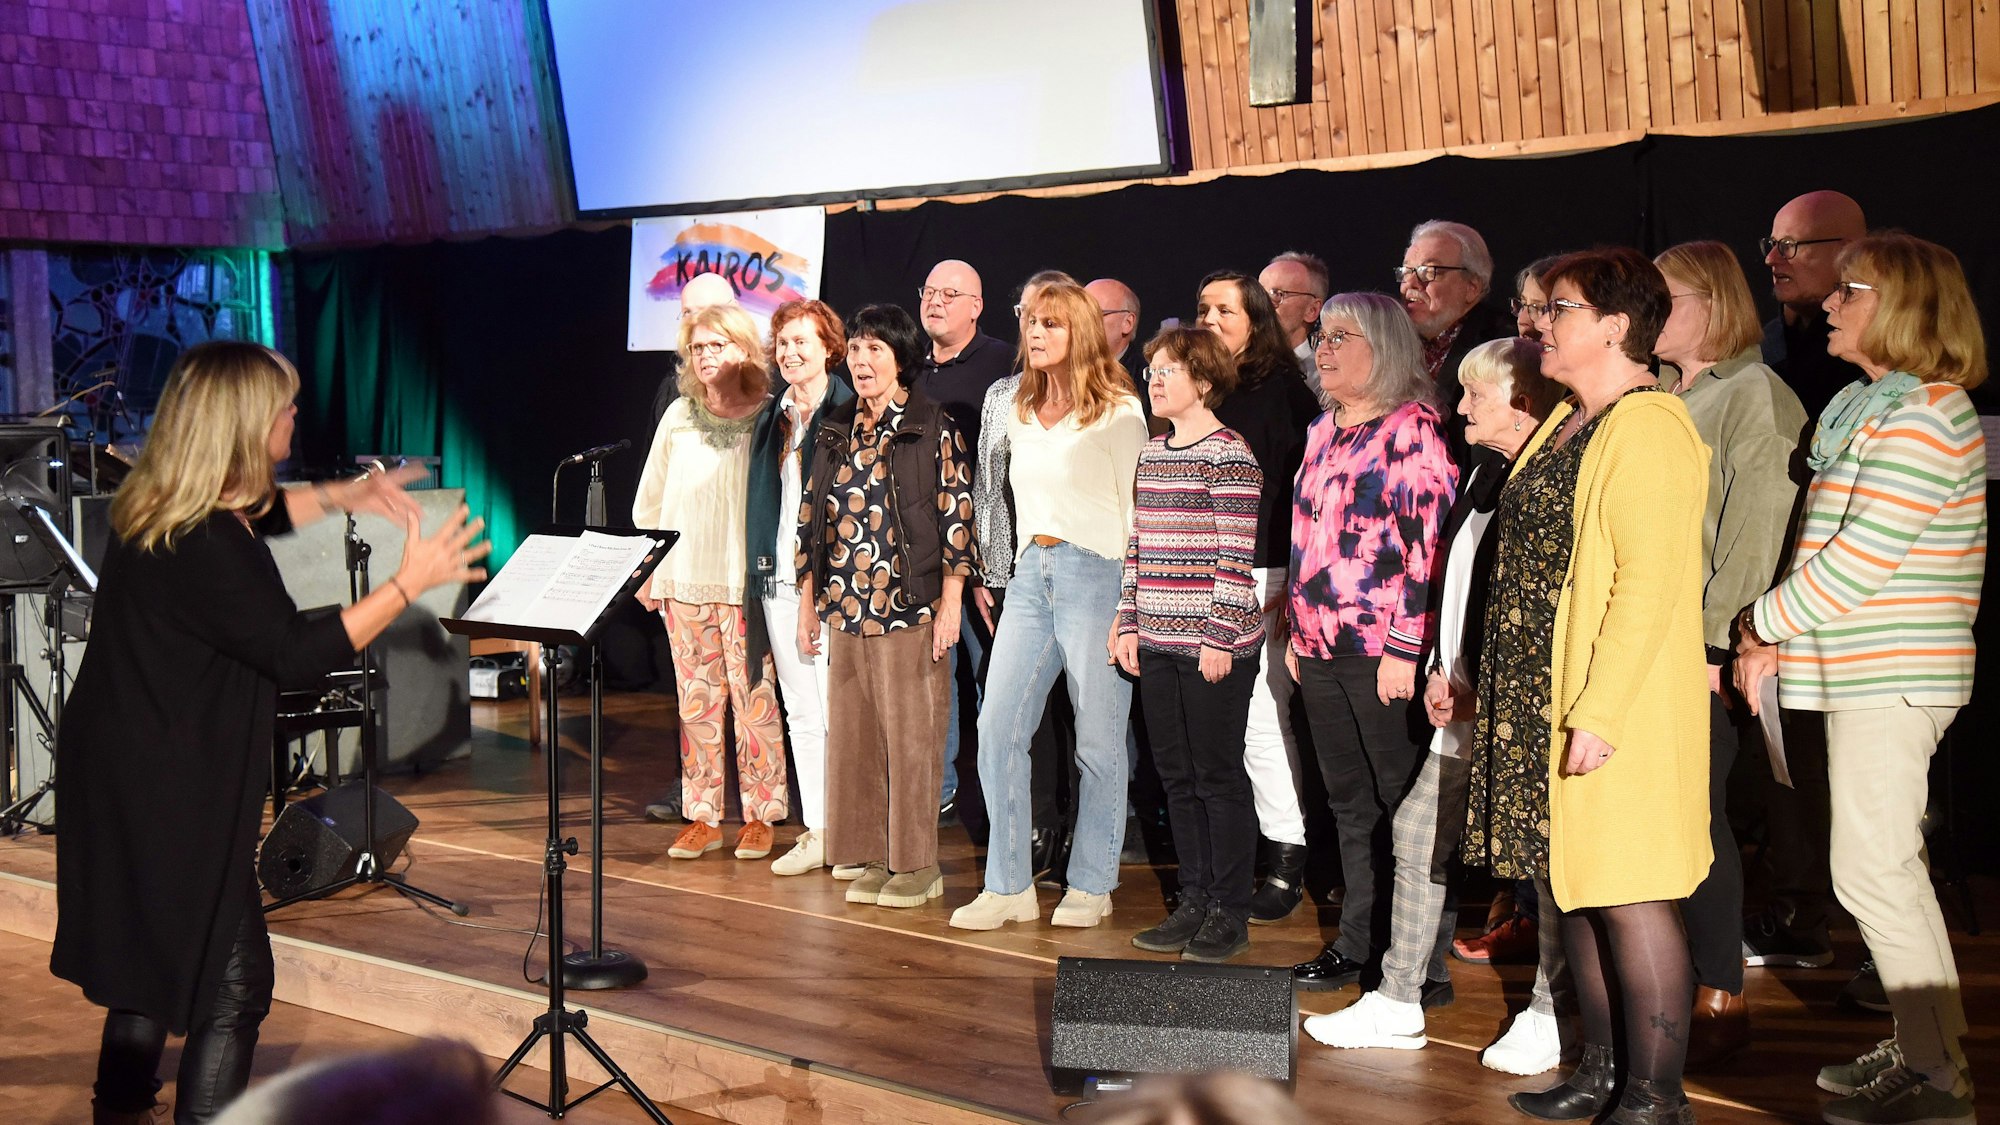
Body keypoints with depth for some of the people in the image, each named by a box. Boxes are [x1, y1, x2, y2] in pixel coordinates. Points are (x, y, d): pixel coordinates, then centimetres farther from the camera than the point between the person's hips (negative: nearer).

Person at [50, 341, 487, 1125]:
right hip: (166, 796, -10)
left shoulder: (171, 510, 4)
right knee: (233, 983, -3)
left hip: (137, 779, 10)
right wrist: (410, 581, -20)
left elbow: (260, 514, 26)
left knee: (156, 967, 23)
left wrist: (342, 497, 13)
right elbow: (298, 654, -24)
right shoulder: (200, 547, -27)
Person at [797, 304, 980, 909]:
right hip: (846, 609, 5)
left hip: (911, 608, -5)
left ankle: (919, 864, 8)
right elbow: (812, 519, 15)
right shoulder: (835, 431, 13)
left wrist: (950, 606, -11)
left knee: (911, 735, -1)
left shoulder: (934, 428, -3)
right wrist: (807, 605, 12)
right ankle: (877, 859, 17)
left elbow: (957, 517, -6)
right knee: (853, 735, 7)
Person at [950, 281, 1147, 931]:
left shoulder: (1118, 412, -4)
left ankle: (1091, 885, 15)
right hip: (1031, 574, 6)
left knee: (1099, 741, 2)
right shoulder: (1022, 414, 15)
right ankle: (1010, 887, 5)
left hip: (1096, 574, -6)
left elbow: (1137, 510, -6)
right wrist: (1024, 574, 16)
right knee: (997, 727, -2)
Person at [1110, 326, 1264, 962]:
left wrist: (1220, 638, -16)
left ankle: (1231, 914, 9)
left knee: (1218, 778, 0)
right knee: (1177, 778, 11)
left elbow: (1236, 556, -13)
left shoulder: (1227, 455, -9)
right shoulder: (1152, 453, 15)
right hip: (1158, 643, 8)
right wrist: (1128, 622, 14)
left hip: (1213, 647, -8)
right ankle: (1194, 903, 21)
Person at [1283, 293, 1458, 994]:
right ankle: (1358, 942, 23)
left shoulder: (1413, 429, -9)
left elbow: (1430, 545, -14)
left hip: (1384, 653, -8)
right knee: (1349, 805, 14)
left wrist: (1404, 647, -18)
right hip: (1321, 650, 8)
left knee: (1406, 809, -1)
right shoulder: (1322, 434, 16)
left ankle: (1425, 963, 6)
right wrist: (1295, 632, 18)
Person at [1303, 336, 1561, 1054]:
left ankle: (1551, 1016, 14)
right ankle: (1398, 1002, 18)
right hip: (1468, 702, 10)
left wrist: (1483, 689, -15)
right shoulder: (1484, 478, 16)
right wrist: (1440, 670, 10)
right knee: (1416, 831, 10)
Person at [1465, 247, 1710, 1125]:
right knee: (1575, 888, 14)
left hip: (1616, 711, -9)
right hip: (1543, 704, 10)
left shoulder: (1649, 429, -14)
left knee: (1628, 896, -4)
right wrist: (1502, 689, 20)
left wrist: (1598, 713, -24)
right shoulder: (1569, 424, 16)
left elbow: (1649, 583, -21)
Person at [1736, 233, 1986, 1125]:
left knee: (1873, 871, -7)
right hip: (1865, 672, 10)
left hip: (1888, 677, -10)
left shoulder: (1923, 417, -15)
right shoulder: (1867, 407, 16)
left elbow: (1860, 559, -20)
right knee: (1886, 867, 15)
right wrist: (1774, 639, 7)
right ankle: (1925, 1050, 24)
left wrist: (1764, 620, -8)